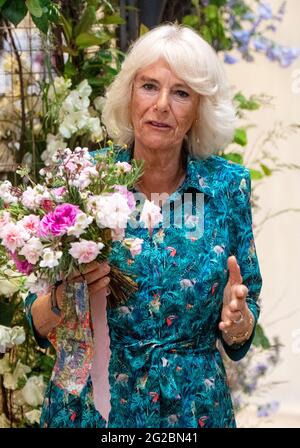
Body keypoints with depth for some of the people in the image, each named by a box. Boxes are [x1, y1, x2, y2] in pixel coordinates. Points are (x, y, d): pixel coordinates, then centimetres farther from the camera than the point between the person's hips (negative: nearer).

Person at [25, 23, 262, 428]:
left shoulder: (229, 186, -5)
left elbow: (239, 339, 1)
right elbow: (39, 324, -2)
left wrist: (237, 317, -20)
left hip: (192, 408, 1)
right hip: (88, 405, 0)